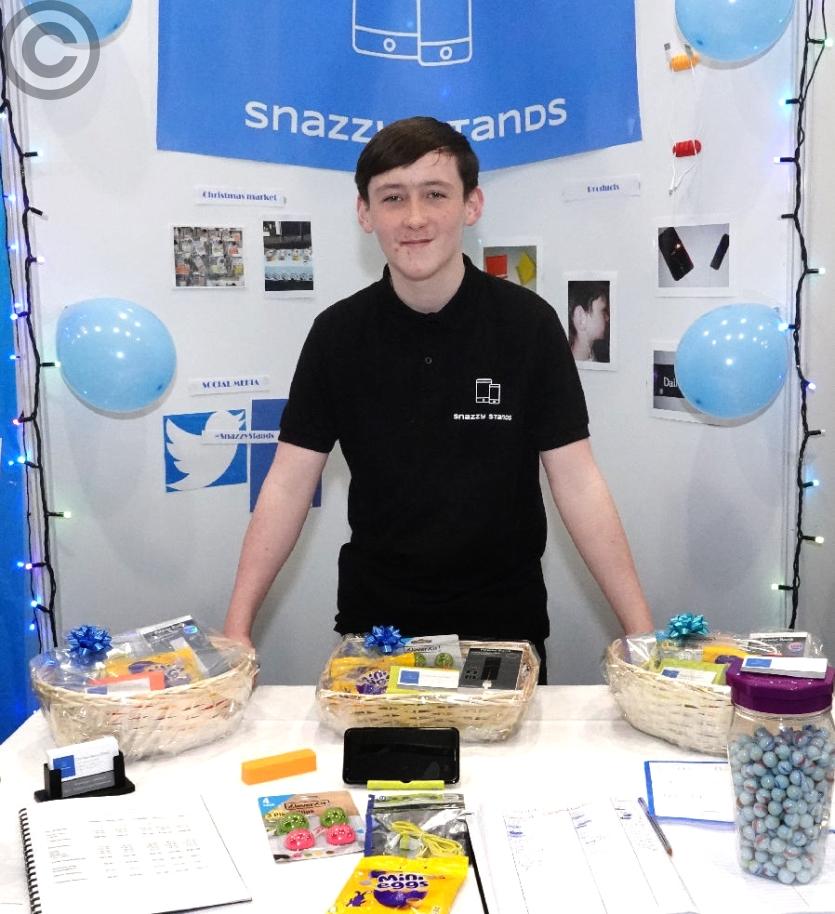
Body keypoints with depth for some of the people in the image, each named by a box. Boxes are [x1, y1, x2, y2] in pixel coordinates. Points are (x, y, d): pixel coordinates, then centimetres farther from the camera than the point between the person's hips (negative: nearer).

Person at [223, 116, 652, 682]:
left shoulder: (529, 323, -10)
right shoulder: (337, 333, -5)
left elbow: (577, 484, -9)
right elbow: (289, 485, -4)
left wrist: (641, 629, -14)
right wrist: (237, 625, -11)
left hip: (505, 620, -1)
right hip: (374, 620, 1)